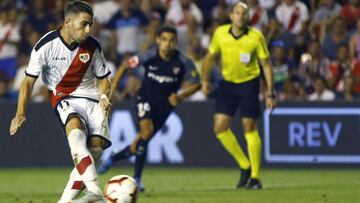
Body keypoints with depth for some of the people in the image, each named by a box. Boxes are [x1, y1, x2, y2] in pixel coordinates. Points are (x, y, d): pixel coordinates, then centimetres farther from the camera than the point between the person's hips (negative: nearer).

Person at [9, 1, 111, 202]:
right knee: (76, 130, -35)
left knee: (96, 146, -19)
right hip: (63, 98, -4)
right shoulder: (46, 45, -10)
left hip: (92, 99, 4)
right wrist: (21, 113, -9)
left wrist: (104, 96, -8)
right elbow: (29, 81, -1)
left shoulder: (93, 46, -1)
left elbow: (103, 79, 13)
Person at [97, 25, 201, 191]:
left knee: (141, 142, 5)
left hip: (165, 103, 2)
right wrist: (111, 89, -7)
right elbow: (125, 66, -3)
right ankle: (137, 178, -16)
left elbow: (196, 84, -7)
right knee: (146, 130, -24)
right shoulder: (149, 57, -17)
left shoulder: (183, 62, -16)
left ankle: (113, 159, 31)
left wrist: (181, 97, -24)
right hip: (146, 98, -2)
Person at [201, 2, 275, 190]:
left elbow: (266, 64, -9)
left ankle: (255, 177, 2)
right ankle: (244, 166, 15)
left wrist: (270, 93, -11)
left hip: (249, 83, -4)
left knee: (249, 128, -8)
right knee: (220, 128, -3)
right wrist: (204, 79, 6)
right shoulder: (220, 33, -8)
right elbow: (210, 56, 9)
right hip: (227, 83, 4)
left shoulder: (256, 37, -16)